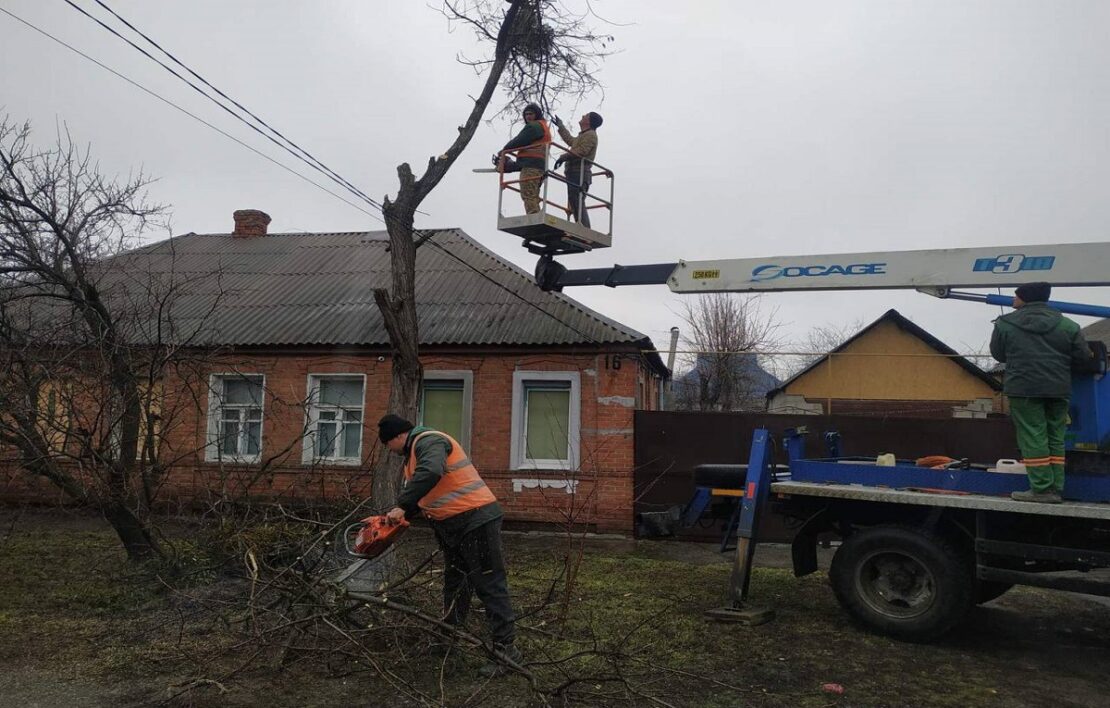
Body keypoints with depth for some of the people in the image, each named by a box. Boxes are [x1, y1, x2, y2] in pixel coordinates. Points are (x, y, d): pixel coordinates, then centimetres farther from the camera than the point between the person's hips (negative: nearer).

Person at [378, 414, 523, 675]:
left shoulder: (428, 441, -14)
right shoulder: (414, 453, 19)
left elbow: (431, 473, -34)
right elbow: (421, 495, 22)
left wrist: (402, 507, -31)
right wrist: (400, 516, 10)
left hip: (476, 519, -11)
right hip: (452, 526, 11)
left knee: (489, 585, -7)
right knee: (454, 584, 20)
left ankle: (506, 648, -3)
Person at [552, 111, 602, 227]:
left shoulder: (590, 135, -4)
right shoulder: (583, 136, 28)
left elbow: (581, 151, -19)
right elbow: (570, 140, 46)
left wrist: (564, 157, -14)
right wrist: (560, 126, 54)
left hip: (580, 172, -10)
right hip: (575, 173, 10)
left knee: (578, 202, -20)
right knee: (574, 203, 6)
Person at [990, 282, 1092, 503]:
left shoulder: (1005, 324, -2)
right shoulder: (1066, 325, 5)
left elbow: (998, 354, 8)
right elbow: (1083, 356, 6)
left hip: (1023, 388, -4)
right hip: (1058, 389, 4)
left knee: (1033, 438, -2)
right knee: (1055, 438, 12)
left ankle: (1042, 488, -5)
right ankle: (1056, 488, 13)